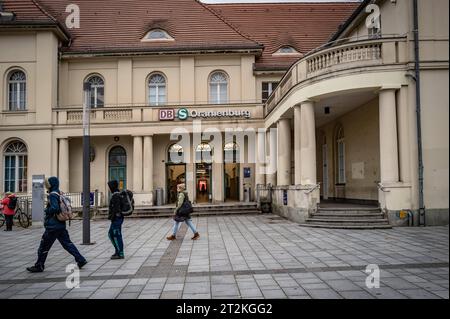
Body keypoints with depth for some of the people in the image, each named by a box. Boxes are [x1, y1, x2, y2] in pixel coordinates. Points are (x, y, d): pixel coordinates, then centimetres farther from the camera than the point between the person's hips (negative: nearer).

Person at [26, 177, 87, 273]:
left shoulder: (53, 195, -15)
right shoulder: (59, 193, 11)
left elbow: (54, 208, -27)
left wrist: (46, 211, -9)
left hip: (53, 226, -9)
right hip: (61, 225, 9)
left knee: (44, 246, 5)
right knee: (67, 243, 10)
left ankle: (39, 266, 17)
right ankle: (81, 260, 7)